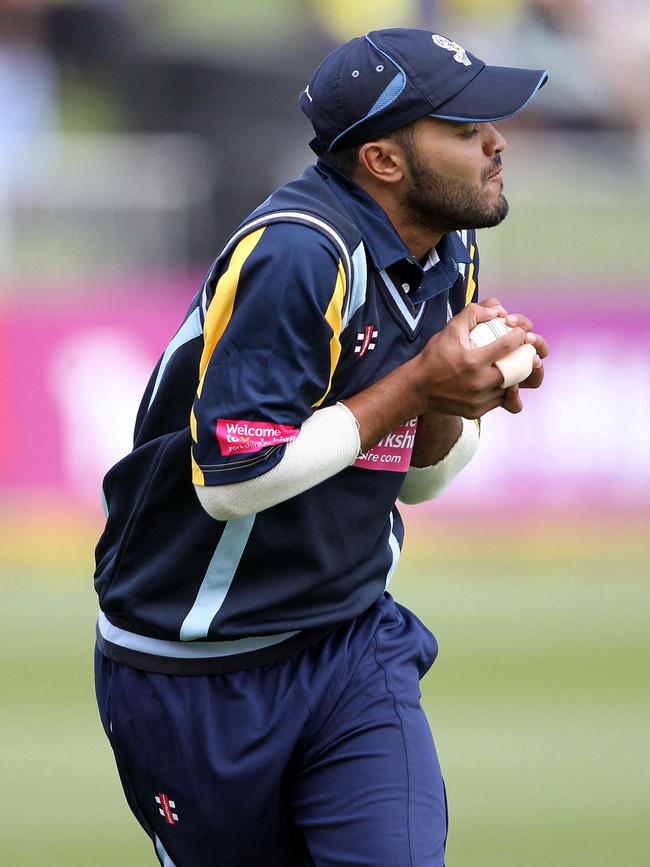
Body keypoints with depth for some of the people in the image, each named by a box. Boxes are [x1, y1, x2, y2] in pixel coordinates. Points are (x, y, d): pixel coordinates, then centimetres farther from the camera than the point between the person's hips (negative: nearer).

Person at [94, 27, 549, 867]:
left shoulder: (447, 256, 4)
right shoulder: (297, 255, -23)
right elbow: (232, 481, -27)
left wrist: (458, 403, -11)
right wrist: (418, 383, -22)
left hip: (351, 638, 6)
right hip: (198, 670, -6)